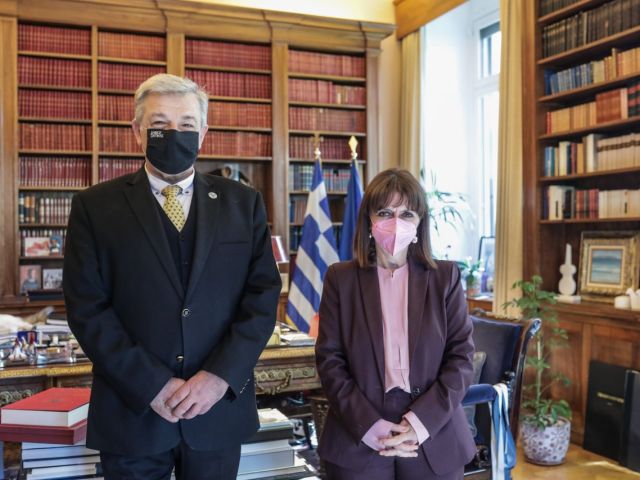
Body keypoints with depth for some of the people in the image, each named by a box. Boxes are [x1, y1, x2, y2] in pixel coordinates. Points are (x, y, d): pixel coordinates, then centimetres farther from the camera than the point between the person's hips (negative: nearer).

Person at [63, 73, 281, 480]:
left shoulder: (243, 203, 4)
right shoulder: (95, 206, 0)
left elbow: (264, 294, -1)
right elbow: (87, 308, -6)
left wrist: (220, 375, -12)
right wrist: (152, 386, -13)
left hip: (219, 409, 1)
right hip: (132, 411, -1)